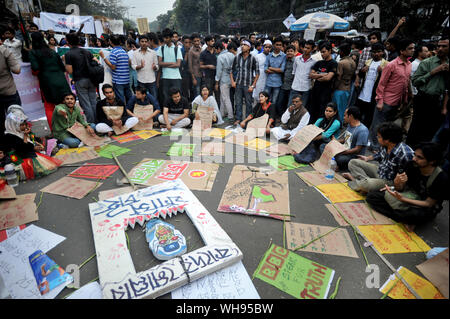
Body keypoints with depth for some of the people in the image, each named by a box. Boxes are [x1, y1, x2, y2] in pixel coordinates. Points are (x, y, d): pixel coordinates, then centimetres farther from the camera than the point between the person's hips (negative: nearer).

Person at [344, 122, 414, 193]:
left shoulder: (404, 154, -31)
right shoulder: (385, 145, -8)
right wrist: (367, 158, 25)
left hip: (389, 181, -8)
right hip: (379, 170, 8)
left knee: (365, 184, -35)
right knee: (353, 162, 4)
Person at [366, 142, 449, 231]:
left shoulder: (442, 178, -24)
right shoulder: (412, 165, -13)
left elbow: (428, 204, -19)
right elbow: (400, 188, -4)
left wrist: (402, 199, -34)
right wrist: (397, 184, -30)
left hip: (425, 208, -5)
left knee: (415, 214, -43)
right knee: (371, 196, -14)